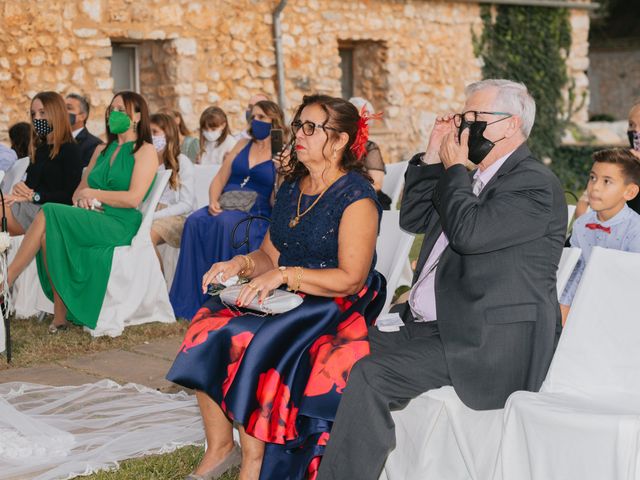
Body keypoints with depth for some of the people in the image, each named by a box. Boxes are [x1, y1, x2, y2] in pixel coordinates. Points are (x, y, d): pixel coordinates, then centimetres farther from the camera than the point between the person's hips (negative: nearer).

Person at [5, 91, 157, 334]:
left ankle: (7, 279, -21)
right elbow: (80, 189, 22)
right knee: (50, 232, -28)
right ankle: (60, 315, -28)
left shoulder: (145, 151, 3)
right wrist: (81, 199, -3)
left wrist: (93, 193, -2)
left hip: (120, 225, -6)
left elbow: (133, 198, -10)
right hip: (93, 220, 6)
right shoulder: (102, 150, 26)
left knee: (48, 214, -25)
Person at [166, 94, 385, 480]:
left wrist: (285, 274, -24)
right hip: (286, 303, 7)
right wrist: (243, 264, -6)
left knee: (254, 346, -29)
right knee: (210, 326, -15)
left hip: (336, 310, -7)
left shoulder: (356, 197, -11)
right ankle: (219, 448, -7)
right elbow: (270, 255, 16)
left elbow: (350, 279, -18)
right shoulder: (292, 188, 13)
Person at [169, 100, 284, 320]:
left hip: (256, 212, -4)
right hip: (224, 206, 5)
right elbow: (219, 180, 17)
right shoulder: (242, 145, 23)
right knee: (195, 222, -27)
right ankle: (190, 302, -28)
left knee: (226, 224, -37)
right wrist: (213, 201, -3)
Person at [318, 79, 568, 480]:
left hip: (484, 342, -10)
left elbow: (468, 232, -24)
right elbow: (413, 219, 22)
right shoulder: (476, 179, 18)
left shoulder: (536, 184, -12)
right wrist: (433, 156, 11)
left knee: (369, 374, -24)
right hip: (429, 325, 10)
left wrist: (454, 168, -9)